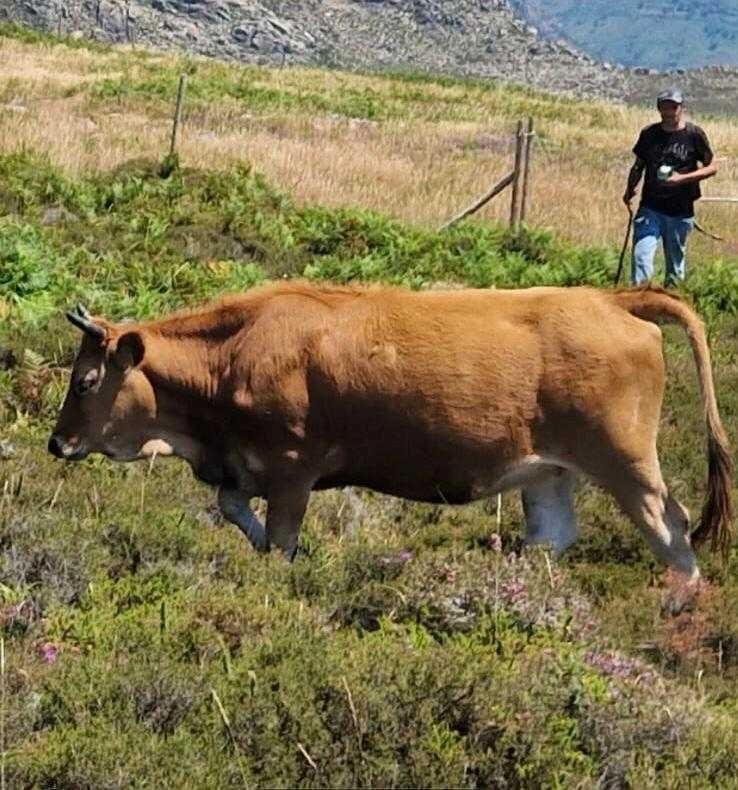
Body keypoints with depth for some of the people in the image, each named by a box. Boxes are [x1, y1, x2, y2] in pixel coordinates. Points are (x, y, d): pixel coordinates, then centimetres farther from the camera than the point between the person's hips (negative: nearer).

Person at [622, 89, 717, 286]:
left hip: (680, 212, -1)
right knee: (641, 256, -13)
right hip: (650, 208, 1)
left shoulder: (694, 135, -3)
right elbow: (638, 166, 16)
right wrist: (629, 190, 0)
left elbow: (711, 168, 1)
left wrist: (683, 178, -13)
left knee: (675, 262, 8)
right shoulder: (649, 134, 5)